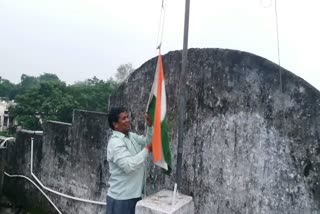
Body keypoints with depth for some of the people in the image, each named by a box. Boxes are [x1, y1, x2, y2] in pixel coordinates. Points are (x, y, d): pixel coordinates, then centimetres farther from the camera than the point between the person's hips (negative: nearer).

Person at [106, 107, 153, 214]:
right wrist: (147, 150, -24)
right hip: (121, 198, -8)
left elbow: (148, 142, 15)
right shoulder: (115, 142, -20)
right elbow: (129, 166, -30)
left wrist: (149, 126, -1)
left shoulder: (132, 136, 7)